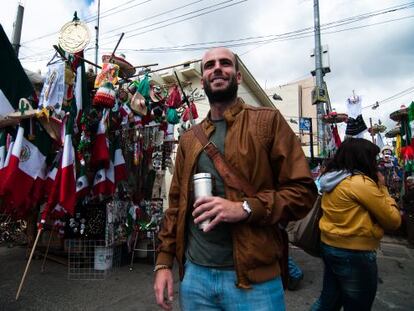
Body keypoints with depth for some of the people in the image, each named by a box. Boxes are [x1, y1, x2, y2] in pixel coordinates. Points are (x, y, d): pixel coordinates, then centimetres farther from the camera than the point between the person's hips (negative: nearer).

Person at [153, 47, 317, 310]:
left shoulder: (268, 121, -4)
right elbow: (176, 204, 10)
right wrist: (164, 261, 5)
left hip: (253, 278, -3)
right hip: (194, 274, 4)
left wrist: (245, 208, -21)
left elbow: (303, 191, -8)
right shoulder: (189, 139, 9)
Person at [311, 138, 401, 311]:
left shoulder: (331, 179, 5)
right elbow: (393, 221, -11)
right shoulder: (363, 182, -20)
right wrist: (382, 187, -3)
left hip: (329, 247, 8)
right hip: (354, 254, -7)